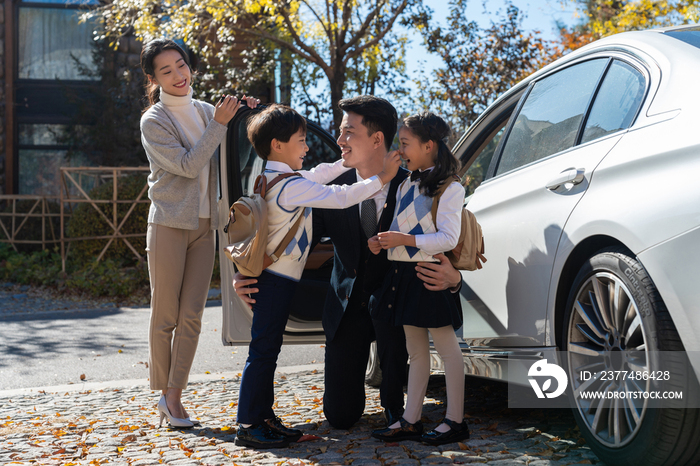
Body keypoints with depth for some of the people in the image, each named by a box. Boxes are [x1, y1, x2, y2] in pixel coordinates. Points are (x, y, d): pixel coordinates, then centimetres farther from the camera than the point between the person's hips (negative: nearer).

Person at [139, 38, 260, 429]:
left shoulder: (206, 111, 10)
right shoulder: (154, 122, -6)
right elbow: (189, 165, -15)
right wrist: (219, 123, -16)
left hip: (205, 225, 5)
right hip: (169, 224, -5)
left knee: (192, 316, 2)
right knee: (165, 316, 0)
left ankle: (175, 396, 6)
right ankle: (163, 393, 11)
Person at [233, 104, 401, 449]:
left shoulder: (274, 180, 12)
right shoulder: (289, 185, -19)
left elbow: (318, 175, 26)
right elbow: (340, 198, -18)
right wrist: (380, 178, -10)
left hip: (274, 278, 10)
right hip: (276, 279, -10)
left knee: (267, 350, 13)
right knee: (263, 350, -6)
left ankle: (264, 418, 20)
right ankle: (248, 426, -2)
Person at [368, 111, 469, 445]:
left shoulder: (450, 188, -10)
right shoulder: (406, 186, 15)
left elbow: (448, 239, -17)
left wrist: (405, 239, -24)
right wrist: (382, 241, 0)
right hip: (404, 273, 8)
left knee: (447, 348, 0)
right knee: (415, 350, 11)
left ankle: (455, 421, 7)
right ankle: (411, 421, 15)